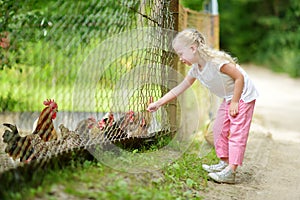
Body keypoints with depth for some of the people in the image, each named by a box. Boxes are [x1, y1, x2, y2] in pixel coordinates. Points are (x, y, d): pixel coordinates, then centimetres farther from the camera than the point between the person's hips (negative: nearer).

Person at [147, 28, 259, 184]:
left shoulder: (216, 61, -28)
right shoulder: (195, 69, -2)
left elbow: (239, 77, -25)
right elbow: (180, 88, 4)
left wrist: (234, 102, -22)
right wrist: (158, 103, 1)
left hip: (243, 96, -9)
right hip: (228, 99, 9)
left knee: (237, 132, -11)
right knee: (219, 129, 11)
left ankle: (230, 171, -13)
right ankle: (224, 162, 21)